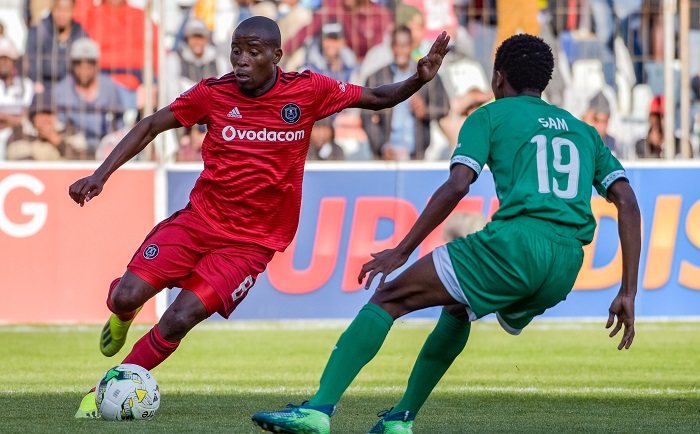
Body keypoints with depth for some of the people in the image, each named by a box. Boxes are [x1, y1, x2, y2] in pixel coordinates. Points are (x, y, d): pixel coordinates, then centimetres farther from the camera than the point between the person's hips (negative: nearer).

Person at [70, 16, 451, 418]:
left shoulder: (308, 90, -8)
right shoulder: (214, 93, -6)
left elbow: (377, 98, 4)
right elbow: (151, 126, 4)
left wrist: (419, 79, -15)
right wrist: (102, 174, -4)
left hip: (251, 241, -2)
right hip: (199, 219, 2)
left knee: (179, 320, -18)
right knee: (125, 298, -12)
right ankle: (123, 314, 28)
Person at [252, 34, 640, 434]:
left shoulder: (491, 116, 14)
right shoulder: (584, 131, 29)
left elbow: (457, 186, -3)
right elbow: (627, 203, 17)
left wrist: (403, 250, 1)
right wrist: (628, 294, 15)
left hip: (515, 241, -6)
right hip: (567, 268, 6)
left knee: (387, 300, 3)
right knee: (458, 307, 34)